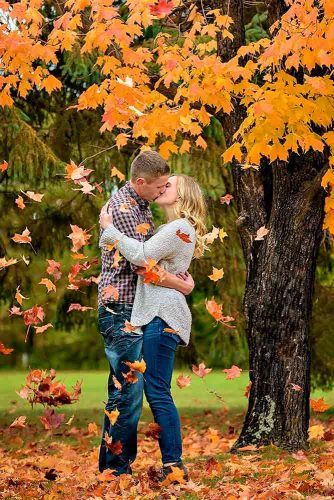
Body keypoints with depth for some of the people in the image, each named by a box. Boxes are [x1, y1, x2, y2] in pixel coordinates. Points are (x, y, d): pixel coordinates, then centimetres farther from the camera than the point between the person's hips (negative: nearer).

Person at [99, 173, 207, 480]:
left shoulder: (181, 228, -7)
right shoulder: (168, 229, 25)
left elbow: (141, 255, -17)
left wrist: (109, 228, -7)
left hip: (163, 316, -10)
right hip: (153, 314, 10)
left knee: (158, 392, -12)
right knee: (156, 392, 8)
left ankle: (174, 464, -12)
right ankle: (172, 463, 10)